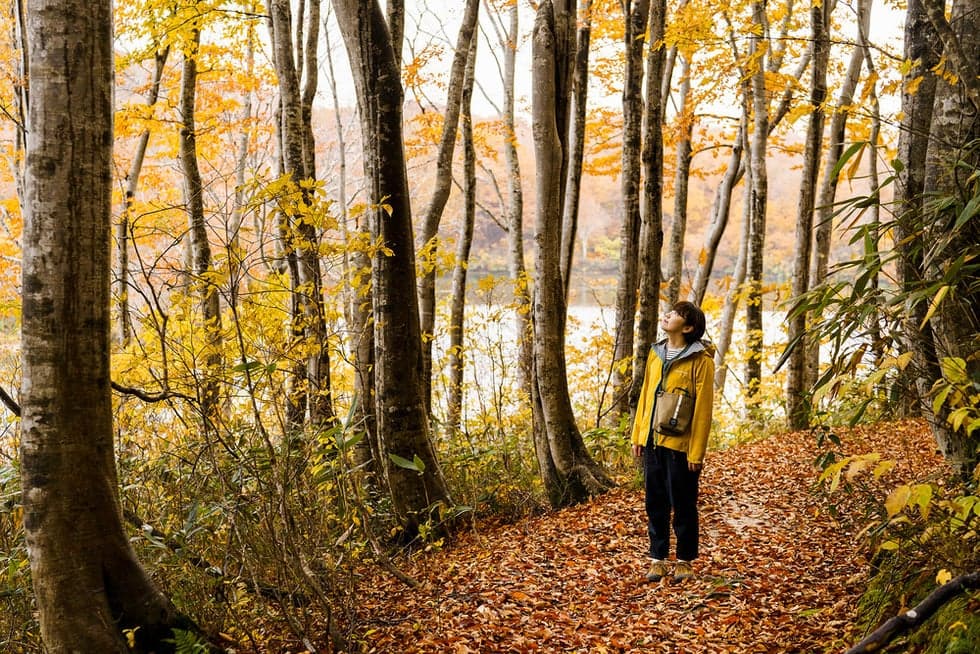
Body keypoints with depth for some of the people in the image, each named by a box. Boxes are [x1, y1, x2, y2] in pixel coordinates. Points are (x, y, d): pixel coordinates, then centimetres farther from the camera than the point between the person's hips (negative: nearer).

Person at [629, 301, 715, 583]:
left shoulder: (700, 360, -10)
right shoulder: (656, 353, 10)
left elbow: (703, 408, -12)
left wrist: (697, 452, -14)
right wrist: (637, 435, 11)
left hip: (680, 444, -6)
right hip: (652, 441, 6)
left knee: (683, 505, 6)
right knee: (655, 504, 12)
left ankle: (685, 561, 20)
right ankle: (658, 559, 22)